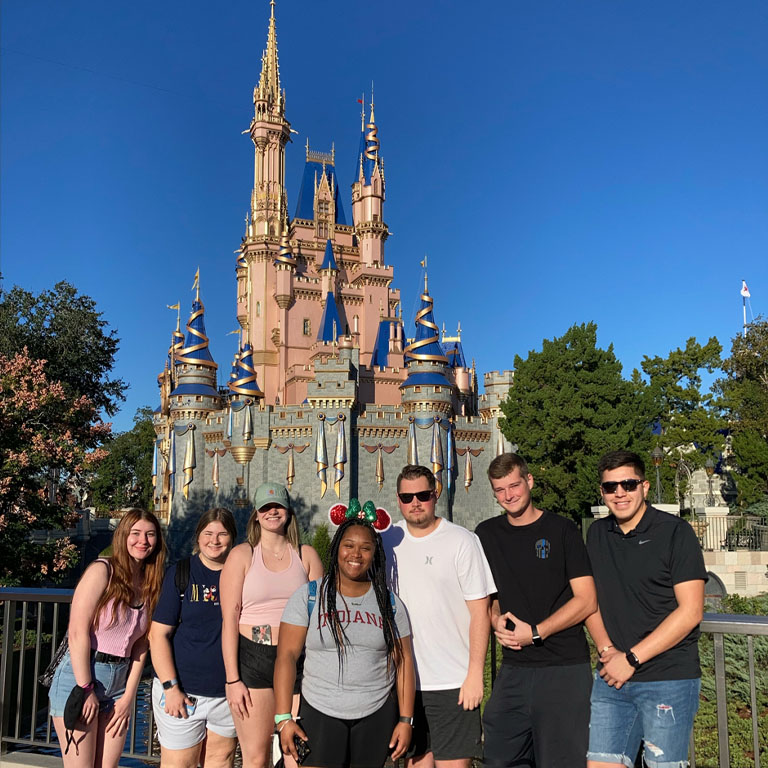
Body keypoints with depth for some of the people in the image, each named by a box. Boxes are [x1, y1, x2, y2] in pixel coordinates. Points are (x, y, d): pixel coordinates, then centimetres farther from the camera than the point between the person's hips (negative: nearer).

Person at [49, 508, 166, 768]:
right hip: (80, 677, -6)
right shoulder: (103, 570, -9)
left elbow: (140, 644, 8)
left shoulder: (150, 584, 9)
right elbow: (78, 633, -14)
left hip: (120, 682, 6)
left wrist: (128, 697, 2)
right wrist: (86, 690, -15)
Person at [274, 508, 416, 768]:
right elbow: (287, 655, -6)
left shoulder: (389, 603, 4)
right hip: (319, 714, -2)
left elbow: (403, 661, 5)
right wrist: (283, 718, -12)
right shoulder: (308, 597, -2)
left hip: (377, 717, 2)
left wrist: (405, 720, 0)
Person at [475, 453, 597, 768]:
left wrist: (535, 633, -12)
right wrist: (496, 621, -2)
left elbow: (587, 600, -6)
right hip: (513, 668, 4)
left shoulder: (561, 530, -4)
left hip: (564, 668, -4)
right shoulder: (487, 534, 8)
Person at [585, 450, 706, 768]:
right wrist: (607, 650, -4)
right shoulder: (597, 534, 9)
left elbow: (690, 611, -11)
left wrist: (631, 659, -12)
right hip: (612, 679, 4)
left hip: (668, 679, -4)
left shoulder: (675, 532, -6)